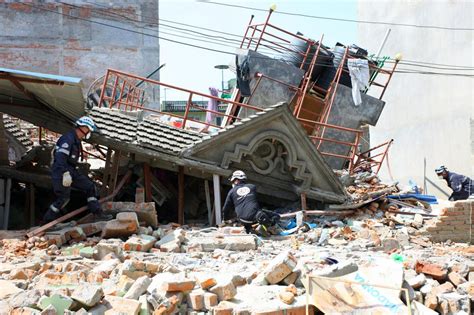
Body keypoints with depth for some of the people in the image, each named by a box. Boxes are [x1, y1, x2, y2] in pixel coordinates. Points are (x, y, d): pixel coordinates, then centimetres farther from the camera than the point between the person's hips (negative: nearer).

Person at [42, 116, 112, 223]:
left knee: (90, 187, 4)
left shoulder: (76, 140, 14)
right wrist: (66, 174, -35)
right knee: (63, 198, -5)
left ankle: (97, 214, 4)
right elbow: (60, 156, -29)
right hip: (61, 173, -10)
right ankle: (47, 220, 12)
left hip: (71, 171, 10)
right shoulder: (68, 138, -18)